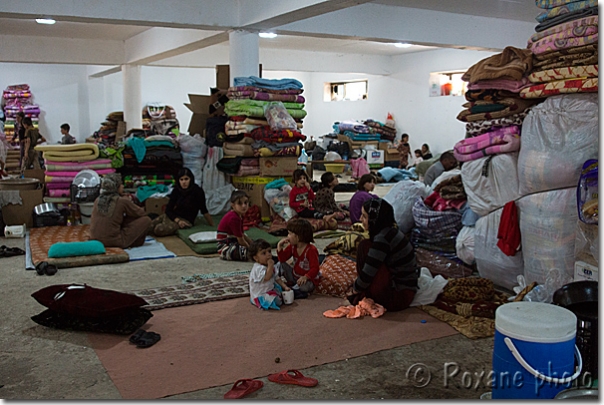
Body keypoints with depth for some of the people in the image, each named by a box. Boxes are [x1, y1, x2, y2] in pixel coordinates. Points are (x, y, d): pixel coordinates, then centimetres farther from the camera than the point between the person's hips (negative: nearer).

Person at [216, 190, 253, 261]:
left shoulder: (240, 215, 8)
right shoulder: (233, 218, -23)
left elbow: (242, 235, 14)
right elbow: (240, 240, -20)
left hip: (232, 243, 10)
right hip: (225, 246, -10)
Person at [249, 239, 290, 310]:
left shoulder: (270, 266, 8)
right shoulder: (258, 268, -24)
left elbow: (277, 278, 13)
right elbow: (266, 278, -36)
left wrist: (285, 287, 4)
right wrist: (270, 266, -30)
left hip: (270, 290, 10)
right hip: (260, 295, -10)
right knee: (277, 301, -26)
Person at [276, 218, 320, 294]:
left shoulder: (311, 250, -23)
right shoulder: (292, 247, -1)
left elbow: (315, 268, -26)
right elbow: (282, 259, 1)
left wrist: (305, 277, -42)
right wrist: (279, 247, -13)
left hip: (309, 279, -7)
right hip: (294, 275, 7)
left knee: (304, 287, -38)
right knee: (280, 264, 2)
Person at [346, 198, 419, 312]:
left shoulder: (382, 238, -21)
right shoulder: (391, 230, 8)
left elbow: (368, 273, -19)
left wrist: (355, 290, 0)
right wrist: (357, 287, 17)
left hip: (399, 296, -10)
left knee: (364, 247, -12)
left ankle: (366, 297, -2)